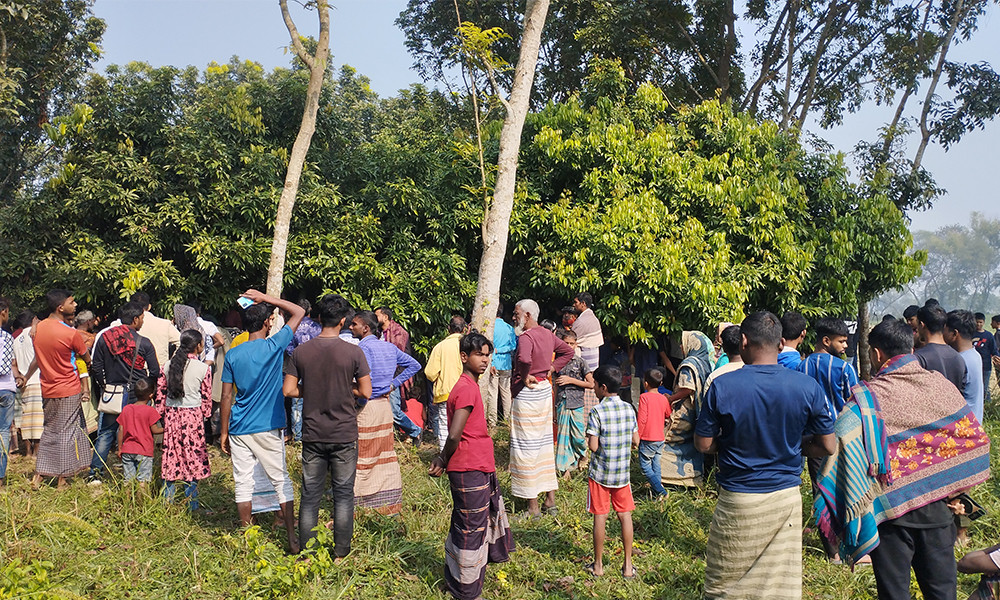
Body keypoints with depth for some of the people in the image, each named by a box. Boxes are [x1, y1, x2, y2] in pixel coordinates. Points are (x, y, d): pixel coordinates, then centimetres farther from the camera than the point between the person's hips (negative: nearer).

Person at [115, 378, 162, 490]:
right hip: (144, 451, -4)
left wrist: (119, 449, 14)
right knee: (143, 480, -2)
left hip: (127, 450, 4)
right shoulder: (150, 411, -8)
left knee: (128, 479, 9)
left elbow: (121, 430, 8)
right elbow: (154, 430, -7)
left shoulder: (126, 409, 6)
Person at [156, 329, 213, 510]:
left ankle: (167, 503, 16)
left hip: (171, 414, 4)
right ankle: (192, 506, 7)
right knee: (192, 456, 3)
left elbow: (160, 393, 7)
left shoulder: (168, 366, 3)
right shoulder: (204, 368, -6)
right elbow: (206, 397, 0)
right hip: (192, 415, -3)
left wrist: (160, 414, 17)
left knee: (171, 455, 10)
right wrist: (206, 414, 15)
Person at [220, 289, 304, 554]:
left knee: (243, 483, 9)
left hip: (239, 429, 2)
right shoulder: (275, 346, -7)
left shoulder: (233, 355, 0)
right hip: (268, 429, -2)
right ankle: (292, 538, 8)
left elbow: (226, 397, 2)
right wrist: (265, 298, 6)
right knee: (281, 481, 6)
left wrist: (224, 432, 10)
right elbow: (299, 312, 4)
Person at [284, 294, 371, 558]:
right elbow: (365, 392, -8)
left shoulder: (301, 351, -3)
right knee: (344, 494, 10)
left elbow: (289, 390, -1)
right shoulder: (353, 352, -11)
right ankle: (341, 554, 18)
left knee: (310, 496, 12)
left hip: (313, 434, 2)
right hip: (345, 435, -2)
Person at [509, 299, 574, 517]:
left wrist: (524, 376, -21)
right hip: (545, 390, 9)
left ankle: (533, 507, 5)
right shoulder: (547, 334, 8)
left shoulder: (526, 337, -19)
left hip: (526, 393, -9)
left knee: (526, 448, -1)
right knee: (545, 444, 15)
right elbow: (568, 352, 21)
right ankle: (551, 500, 22)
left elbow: (524, 360, -39)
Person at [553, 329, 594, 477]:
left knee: (578, 436, -1)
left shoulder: (580, 362, -3)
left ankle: (582, 454, 32)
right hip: (562, 405, 3)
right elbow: (556, 388, 11)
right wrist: (554, 410, 11)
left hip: (577, 405, -2)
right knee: (563, 436, 4)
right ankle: (566, 468, 12)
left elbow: (591, 384, -6)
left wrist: (570, 380, -13)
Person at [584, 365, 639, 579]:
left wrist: (589, 440, 1)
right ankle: (628, 565, 16)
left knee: (600, 517, 6)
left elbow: (593, 446, -18)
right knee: (625, 516, 11)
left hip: (600, 473, -4)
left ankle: (598, 565, 17)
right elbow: (635, 442, 4)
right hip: (622, 473, 4)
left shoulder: (597, 412, -16)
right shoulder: (629, 409, -1)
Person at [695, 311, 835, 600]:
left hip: (737, 500, -2)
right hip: (786, 497, 2)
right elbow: (828, 447, 0)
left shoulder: (722, 386, -13)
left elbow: (703, 444, -6)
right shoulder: (808, 387, -8)